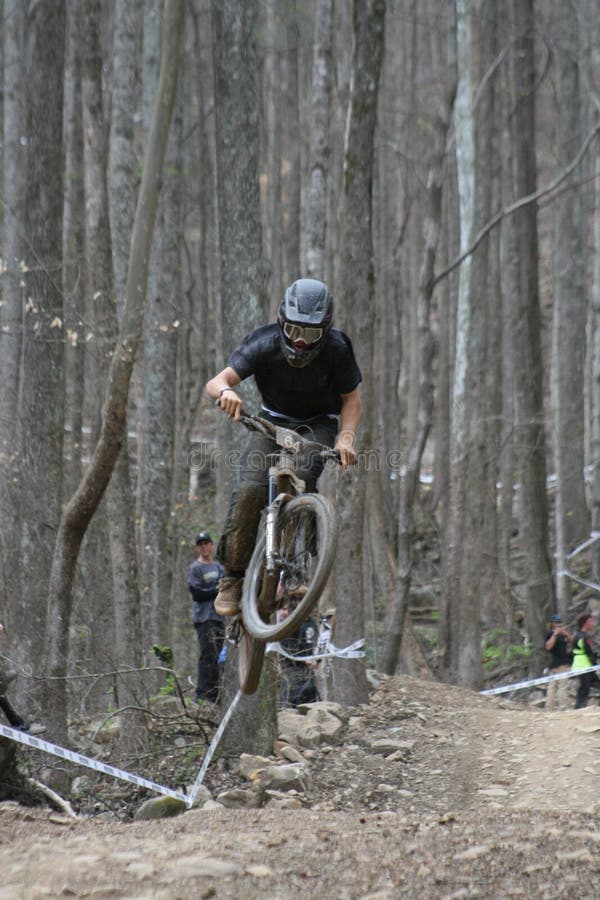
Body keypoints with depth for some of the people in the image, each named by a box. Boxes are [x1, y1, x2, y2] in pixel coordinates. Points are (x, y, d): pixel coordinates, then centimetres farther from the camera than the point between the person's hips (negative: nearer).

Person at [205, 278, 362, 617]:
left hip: (317, 425, -1)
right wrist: (226, 390, -55)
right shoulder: (265, 344, -23)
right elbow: (216, 381, -31)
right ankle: (233, 578, -10)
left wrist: (346, 438, -28)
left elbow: (351, 398, -10)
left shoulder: (336, 349, -22)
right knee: (250, 490, -22)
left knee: (301, 480, -31)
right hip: (273, 421, 1)